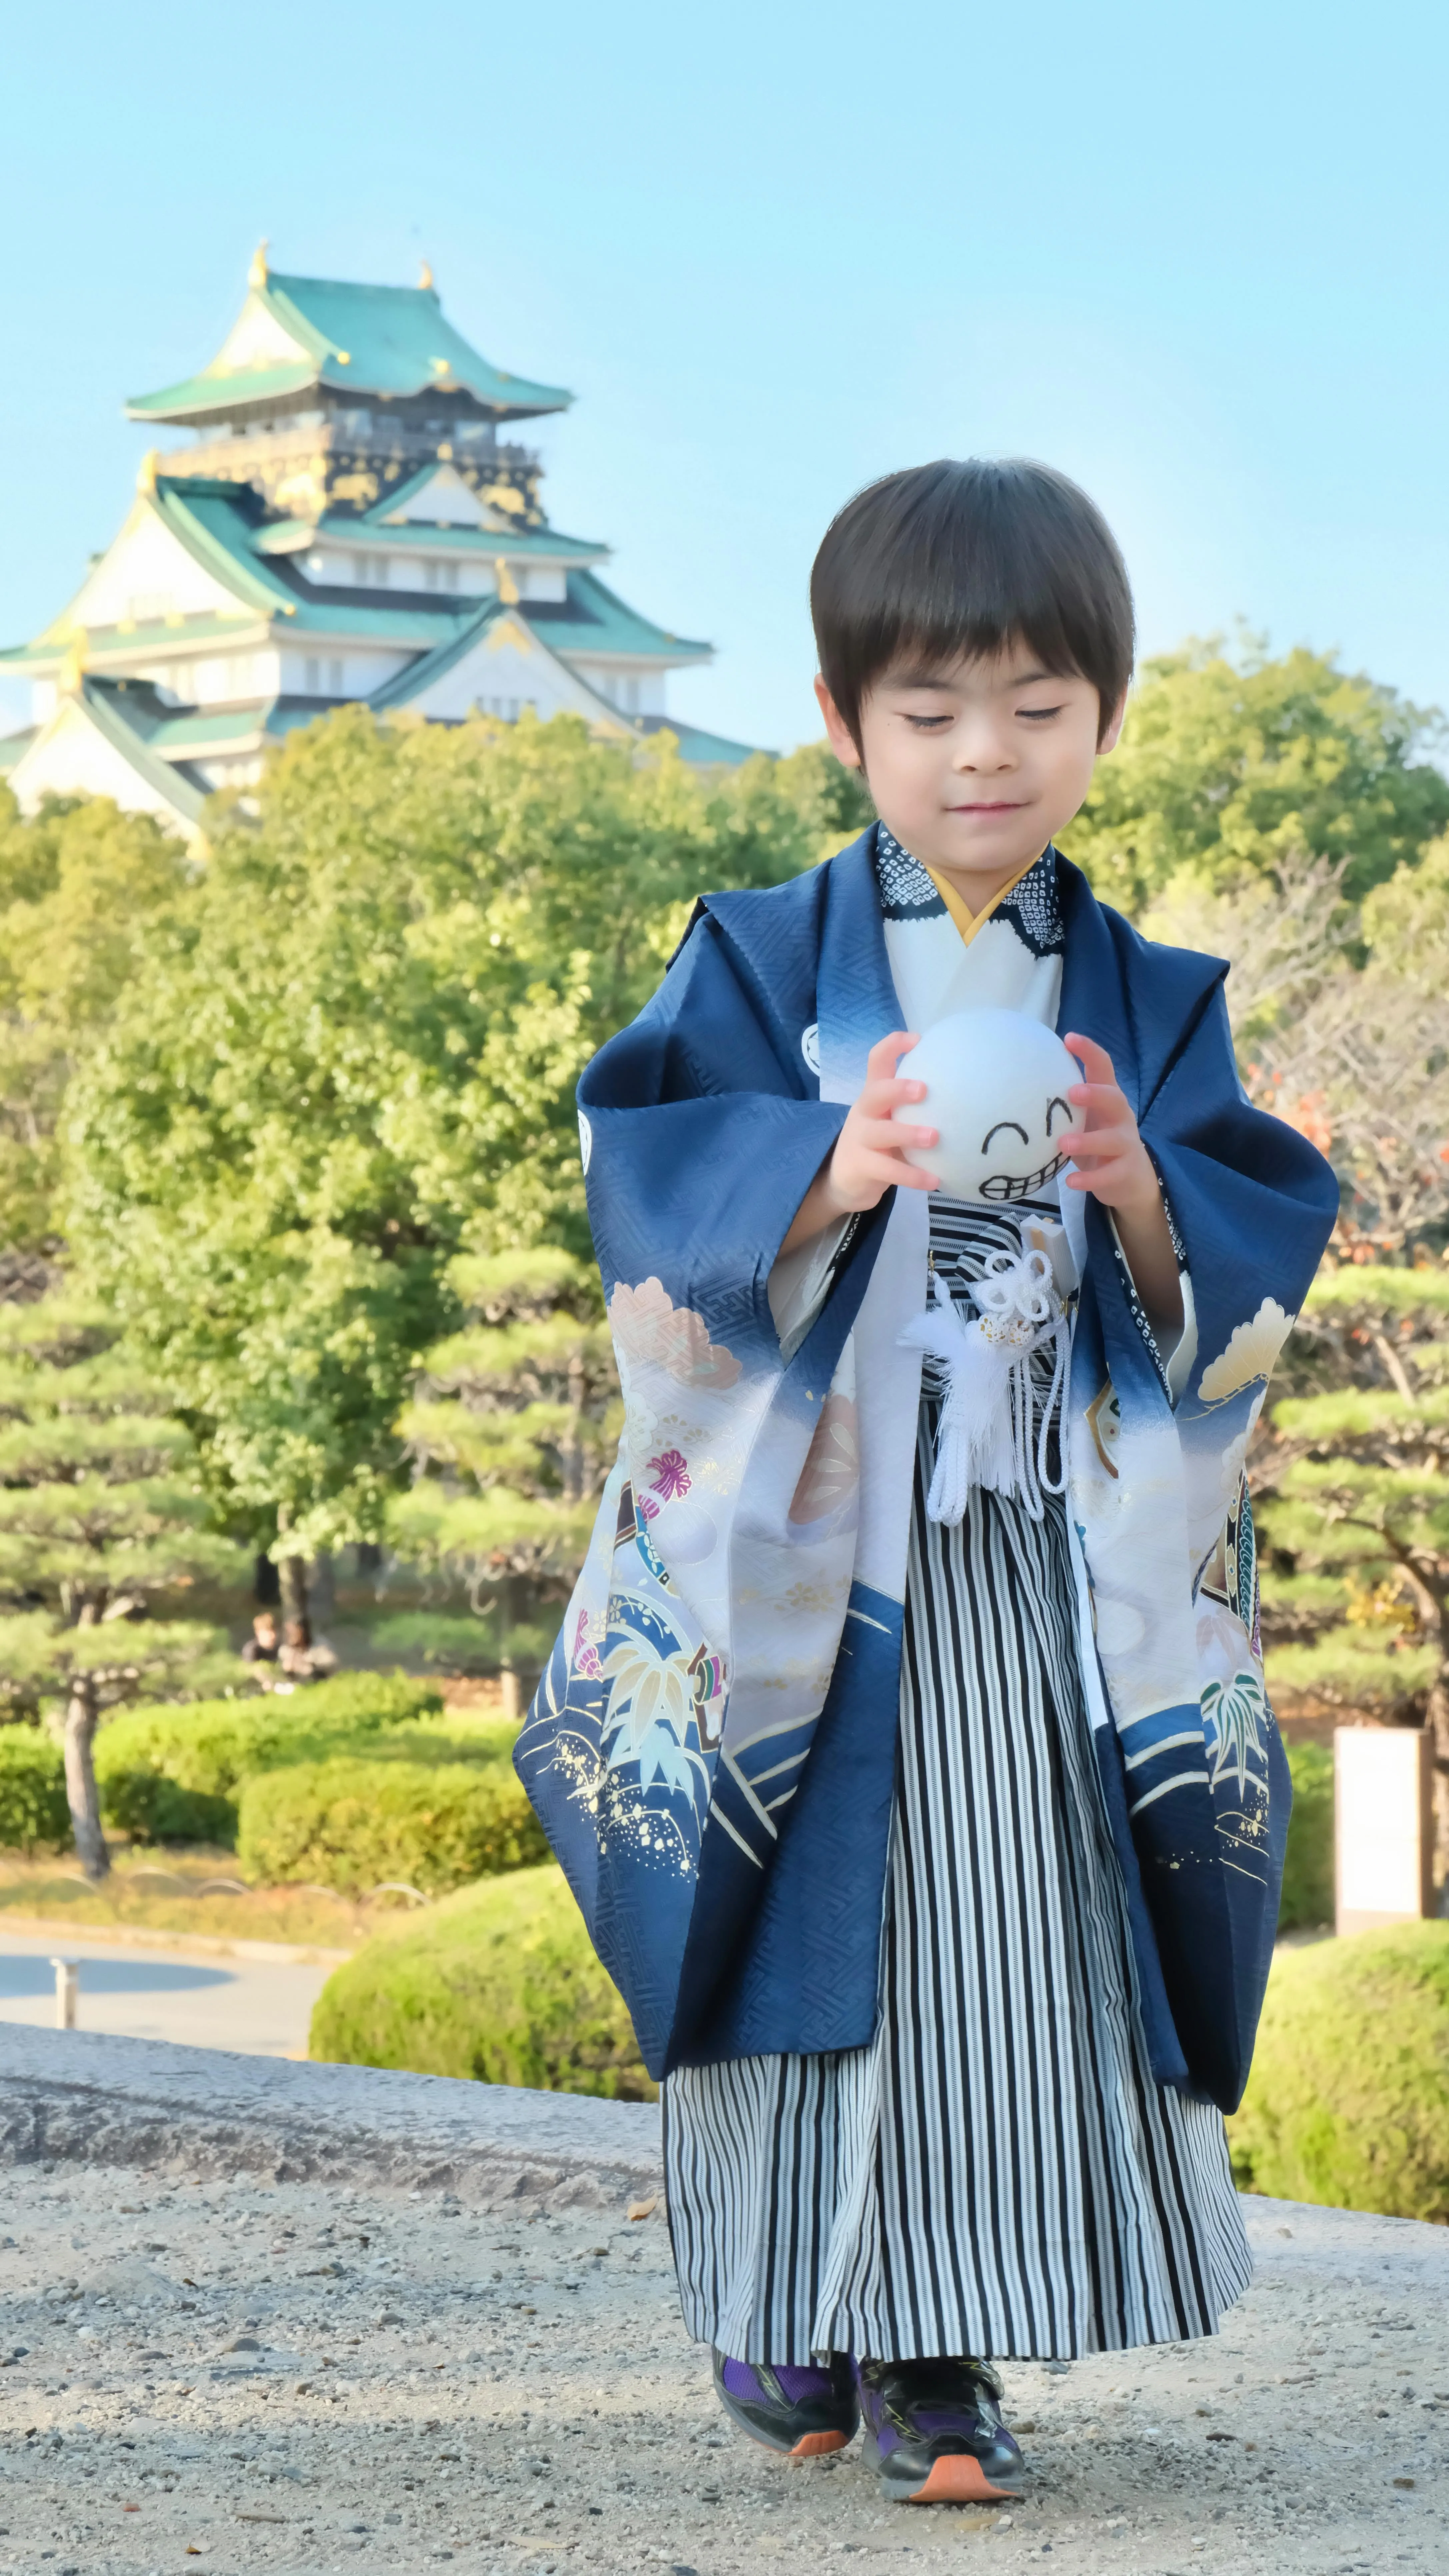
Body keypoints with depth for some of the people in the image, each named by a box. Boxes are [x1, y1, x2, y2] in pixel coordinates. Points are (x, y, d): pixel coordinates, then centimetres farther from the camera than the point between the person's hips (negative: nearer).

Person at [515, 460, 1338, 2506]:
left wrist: (1144, 1202, -19)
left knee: (1017, 1948, -4)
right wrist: (837, 1172, -27)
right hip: (803, 1563, -1)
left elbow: (1249, 1288, 2)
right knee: (812, 1929, 1)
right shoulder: (761, 965, 4)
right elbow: (660, 1214, -9)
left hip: (1056, 1582, 1)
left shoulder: (1151, 1006, 9)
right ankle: (792, 2313, 19)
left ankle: (943, 2356, 3)